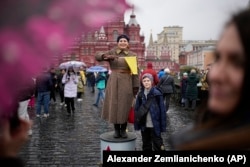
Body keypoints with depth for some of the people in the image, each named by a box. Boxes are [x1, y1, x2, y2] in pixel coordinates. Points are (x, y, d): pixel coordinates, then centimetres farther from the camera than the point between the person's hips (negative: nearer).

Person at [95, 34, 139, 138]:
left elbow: (135, 72, 2)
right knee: (114, 106, 4)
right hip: (114, 83, 1)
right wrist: (107, 56, -22)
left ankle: (123, 130, 18)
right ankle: (116, 130, 18)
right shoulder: (112, 52, 5)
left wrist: (136, 87, -4)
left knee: (125, 106, 4)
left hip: (126, 83, 0)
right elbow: (97, 56, -3)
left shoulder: (132, 55, 4)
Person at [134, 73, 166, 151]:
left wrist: (163, 125, -9)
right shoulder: (140, 94, 3)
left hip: (155, 125, -4)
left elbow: (162, 110, -8)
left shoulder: (157, 94, -9)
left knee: (157, 144, 4)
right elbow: (137, 109, 7)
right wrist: (137, 124, 3)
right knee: (146, 144, 17)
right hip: (144, 125, 4)